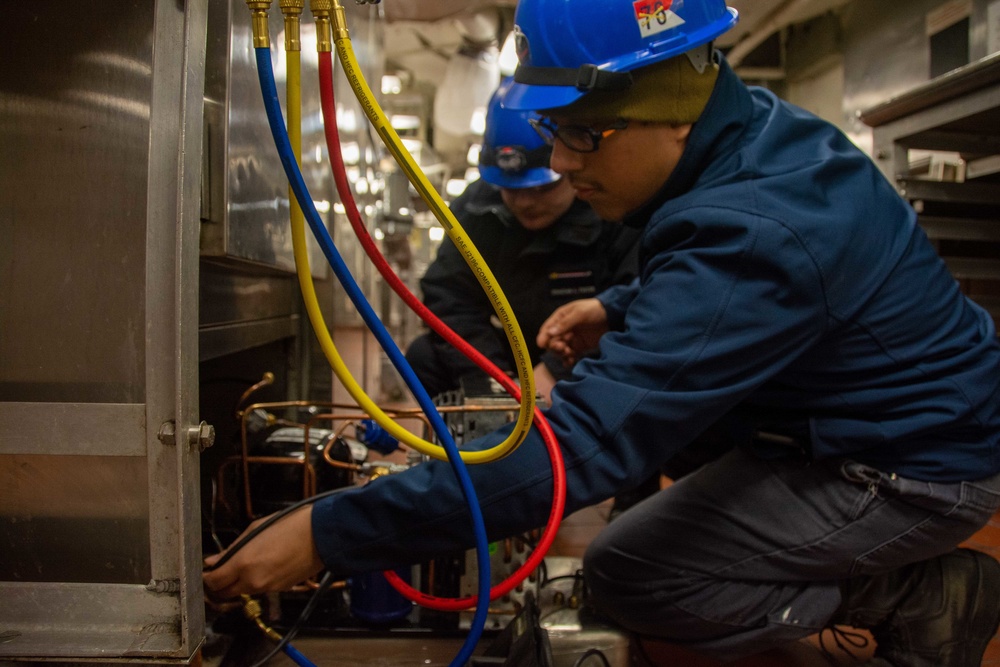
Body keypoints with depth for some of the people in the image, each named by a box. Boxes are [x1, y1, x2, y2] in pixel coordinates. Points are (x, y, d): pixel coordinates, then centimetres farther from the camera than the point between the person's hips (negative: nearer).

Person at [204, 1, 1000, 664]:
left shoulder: (750, 232, -35)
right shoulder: (760, 128, -5)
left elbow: (583, 441, -39)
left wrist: (330, 535, -36)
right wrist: (619, 309, 0)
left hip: (920, 467, -9)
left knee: (625, 576, -13)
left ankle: (924, 596, 0)